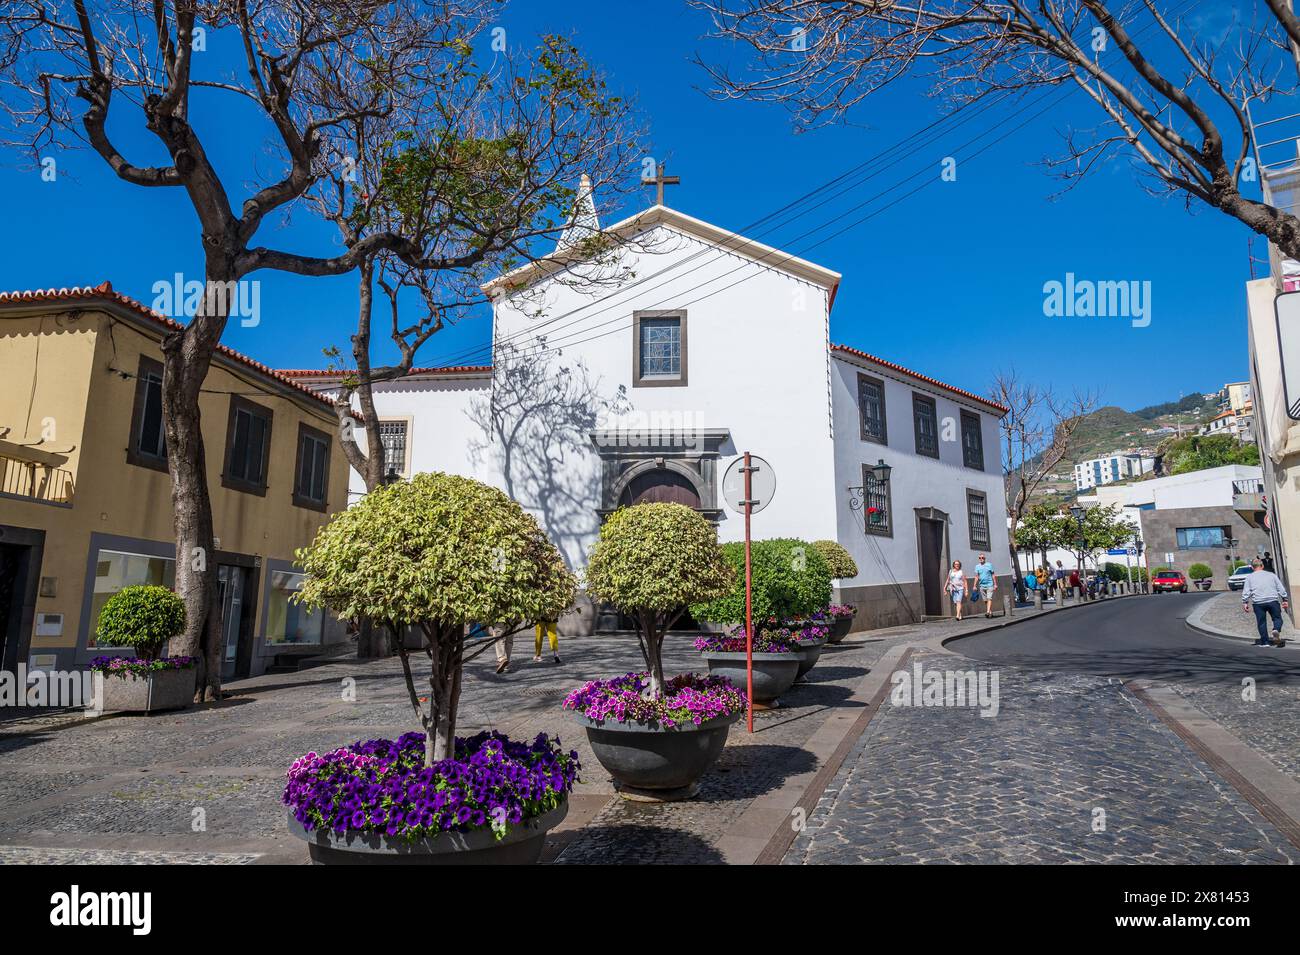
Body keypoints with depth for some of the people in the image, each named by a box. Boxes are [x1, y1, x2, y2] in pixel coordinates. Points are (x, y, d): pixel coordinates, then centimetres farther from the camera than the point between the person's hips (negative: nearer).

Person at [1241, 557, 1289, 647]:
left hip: (1258, 603, -1)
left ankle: (1265, 642, 8)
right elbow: (1281, 588, 11)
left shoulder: (1250, 577, 7)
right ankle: (1276, 630, -17)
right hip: (1273, 601, 1)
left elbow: (1246, 592, -1)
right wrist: (1284, 600, 16)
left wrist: (1245, 603, 0)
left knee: (1261, 622, 7)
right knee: (1277, 618, 14)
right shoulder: (1271, 575, 11)